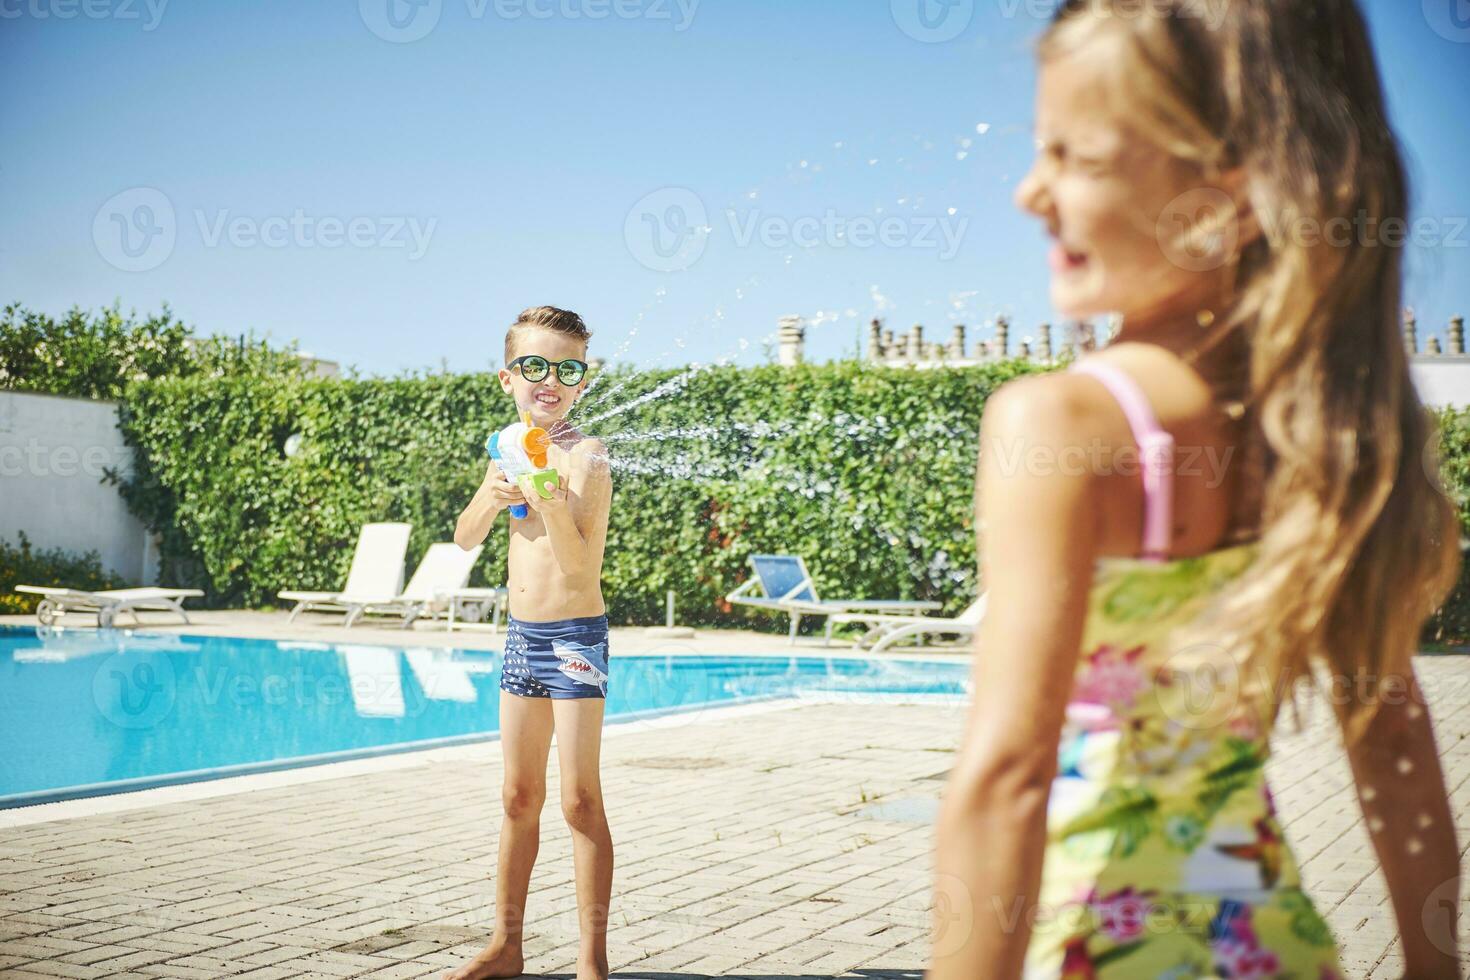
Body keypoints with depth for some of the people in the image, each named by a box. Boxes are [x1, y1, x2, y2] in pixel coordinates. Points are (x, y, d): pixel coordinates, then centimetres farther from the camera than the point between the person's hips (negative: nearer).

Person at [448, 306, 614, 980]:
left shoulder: (584, 457, -12)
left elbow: (580, 565, -19)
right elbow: (465, 540, 14)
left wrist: (552, 506, -36)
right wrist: (490, 499, -6)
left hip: (575, 638, -7)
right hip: (521, 637, 7)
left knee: (579, 800, -5)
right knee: (519, 797, 13)